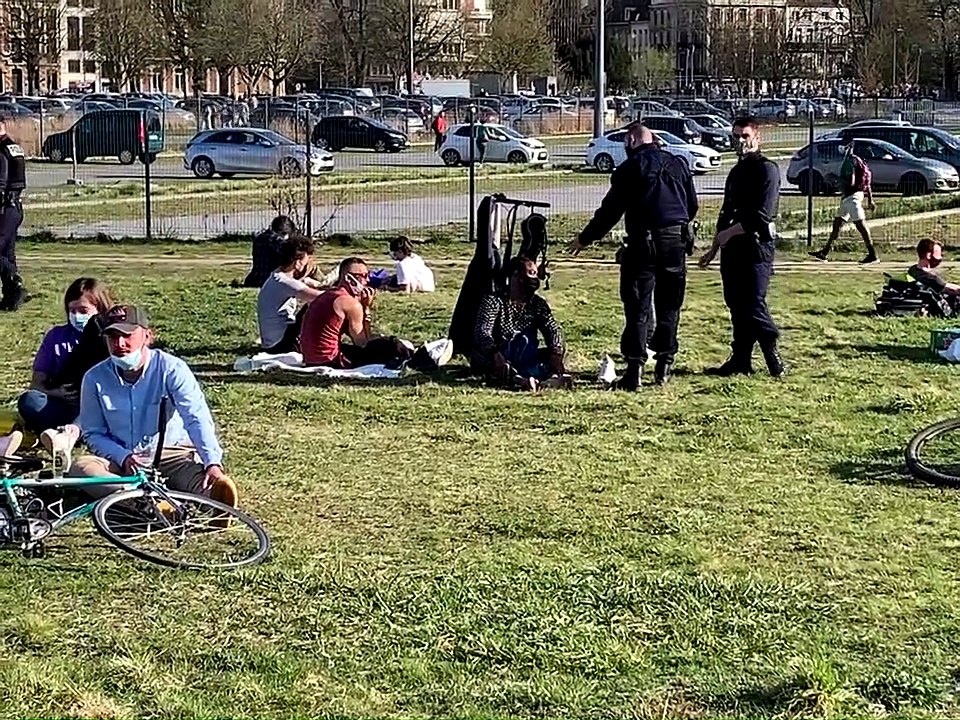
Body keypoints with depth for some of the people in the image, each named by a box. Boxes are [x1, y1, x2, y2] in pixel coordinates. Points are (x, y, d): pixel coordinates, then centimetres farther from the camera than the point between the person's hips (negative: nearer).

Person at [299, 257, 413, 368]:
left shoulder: (328, 295, 16)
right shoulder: (350, 302, -12)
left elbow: (356, 336, 16)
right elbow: (362, 342, -6)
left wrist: (363, 307, 6)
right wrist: (366, 308, -2)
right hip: (329, 360, -10)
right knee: (392, 347, -9)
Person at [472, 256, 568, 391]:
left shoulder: (538, 304, 8)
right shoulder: (494, 300, -6)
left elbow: (552, 329, -7)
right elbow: (482, 331, -21)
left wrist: (556, 353, -28)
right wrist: (495, 353, -41)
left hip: (523, 361, 5)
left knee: (559, 349, -18)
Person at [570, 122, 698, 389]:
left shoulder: (629, 169, -4)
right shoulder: (678, 165, 11)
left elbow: (610, 210, -4)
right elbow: (693, 206, 17)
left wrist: (585, 239, 6)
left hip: (643, 244, -5)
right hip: (677, 243, 5)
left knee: (638, 309, -2)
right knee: (669, 307, 13)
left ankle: (634, 369, -8)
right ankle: (664, 366, 17)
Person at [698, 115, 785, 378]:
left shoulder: (767, 169, -7)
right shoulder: (737, 171, 20)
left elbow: (763, 215, -17)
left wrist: (730, 232, -15)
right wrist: (714, 248, 21)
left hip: (756, 246, -8)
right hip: (732, 248, 8)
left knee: (754, 304, -13)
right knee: (736, 305, 9)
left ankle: (773, 356, -4)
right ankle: (740, 360, 13)